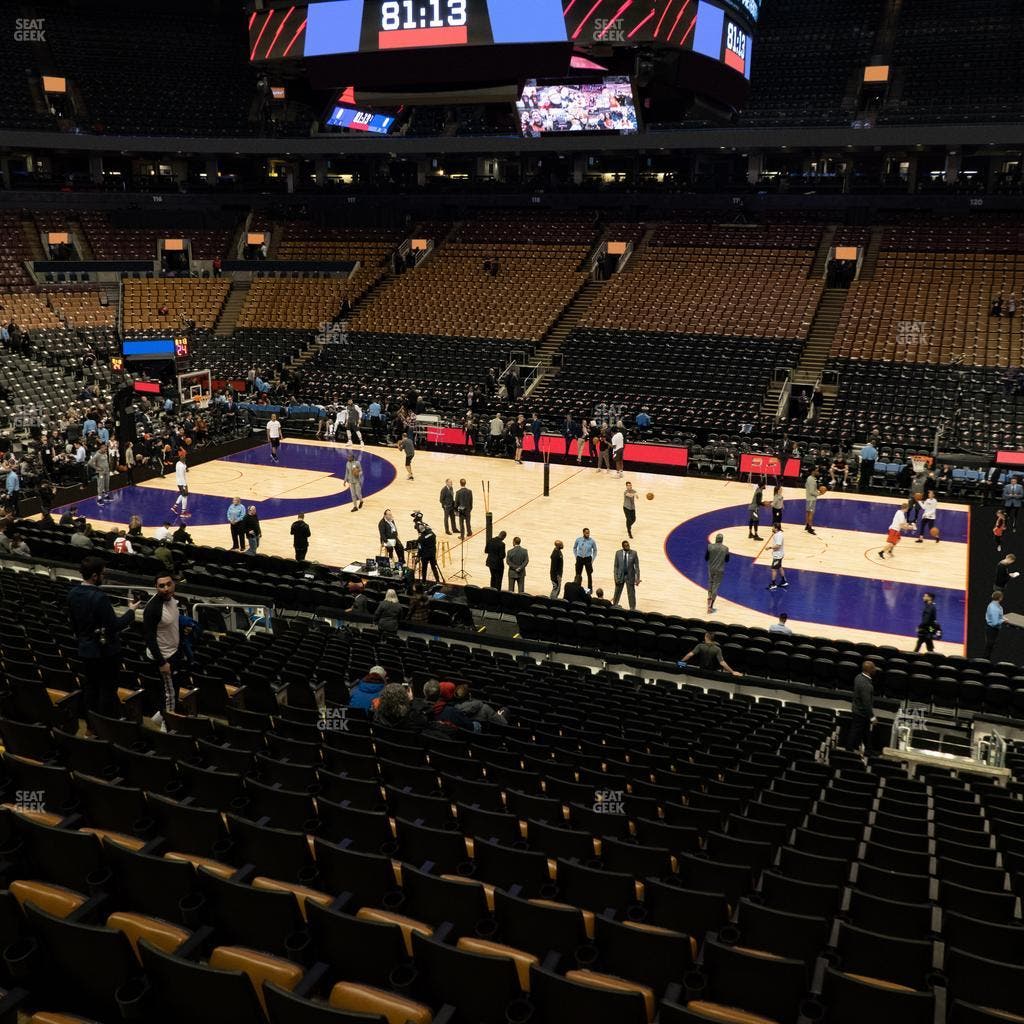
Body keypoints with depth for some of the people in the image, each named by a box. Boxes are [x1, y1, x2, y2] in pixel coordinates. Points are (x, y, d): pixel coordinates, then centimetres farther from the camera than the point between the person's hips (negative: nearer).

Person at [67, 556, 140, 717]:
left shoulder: (72, 594, -2)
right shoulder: (100, 598, -26)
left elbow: (73, 622, 10)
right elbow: (115, 626, -23)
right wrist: (131, 611, -9)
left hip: (85, 650, 7)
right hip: (105, 651, -7)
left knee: (90, 688, 18)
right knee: (107, 691, 4)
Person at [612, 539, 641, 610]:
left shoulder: (634, 553, -9)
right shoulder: (618, 553, -5)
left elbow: (637, 566, -6)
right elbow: (615, 566, -1)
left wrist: (637, 578, -9)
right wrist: (615, 577, -7)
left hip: (630, 576, -2)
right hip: (620, 575, 2)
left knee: (631, 593, 2)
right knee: (617, 593, 15)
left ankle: (632, 609, 14)